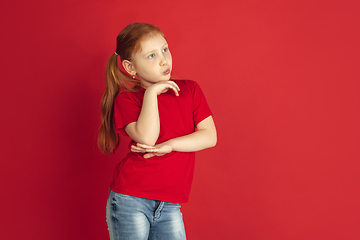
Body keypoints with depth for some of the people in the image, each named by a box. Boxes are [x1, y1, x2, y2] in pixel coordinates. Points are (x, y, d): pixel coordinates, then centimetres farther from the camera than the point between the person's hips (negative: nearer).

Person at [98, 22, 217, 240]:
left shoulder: (190, 90, 7)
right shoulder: (126, 99, -3)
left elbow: (210, 137, -1)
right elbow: (146, 137, -20)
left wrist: (170, 145, -13)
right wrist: (152, 92, -16)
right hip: (130, 200, -3)